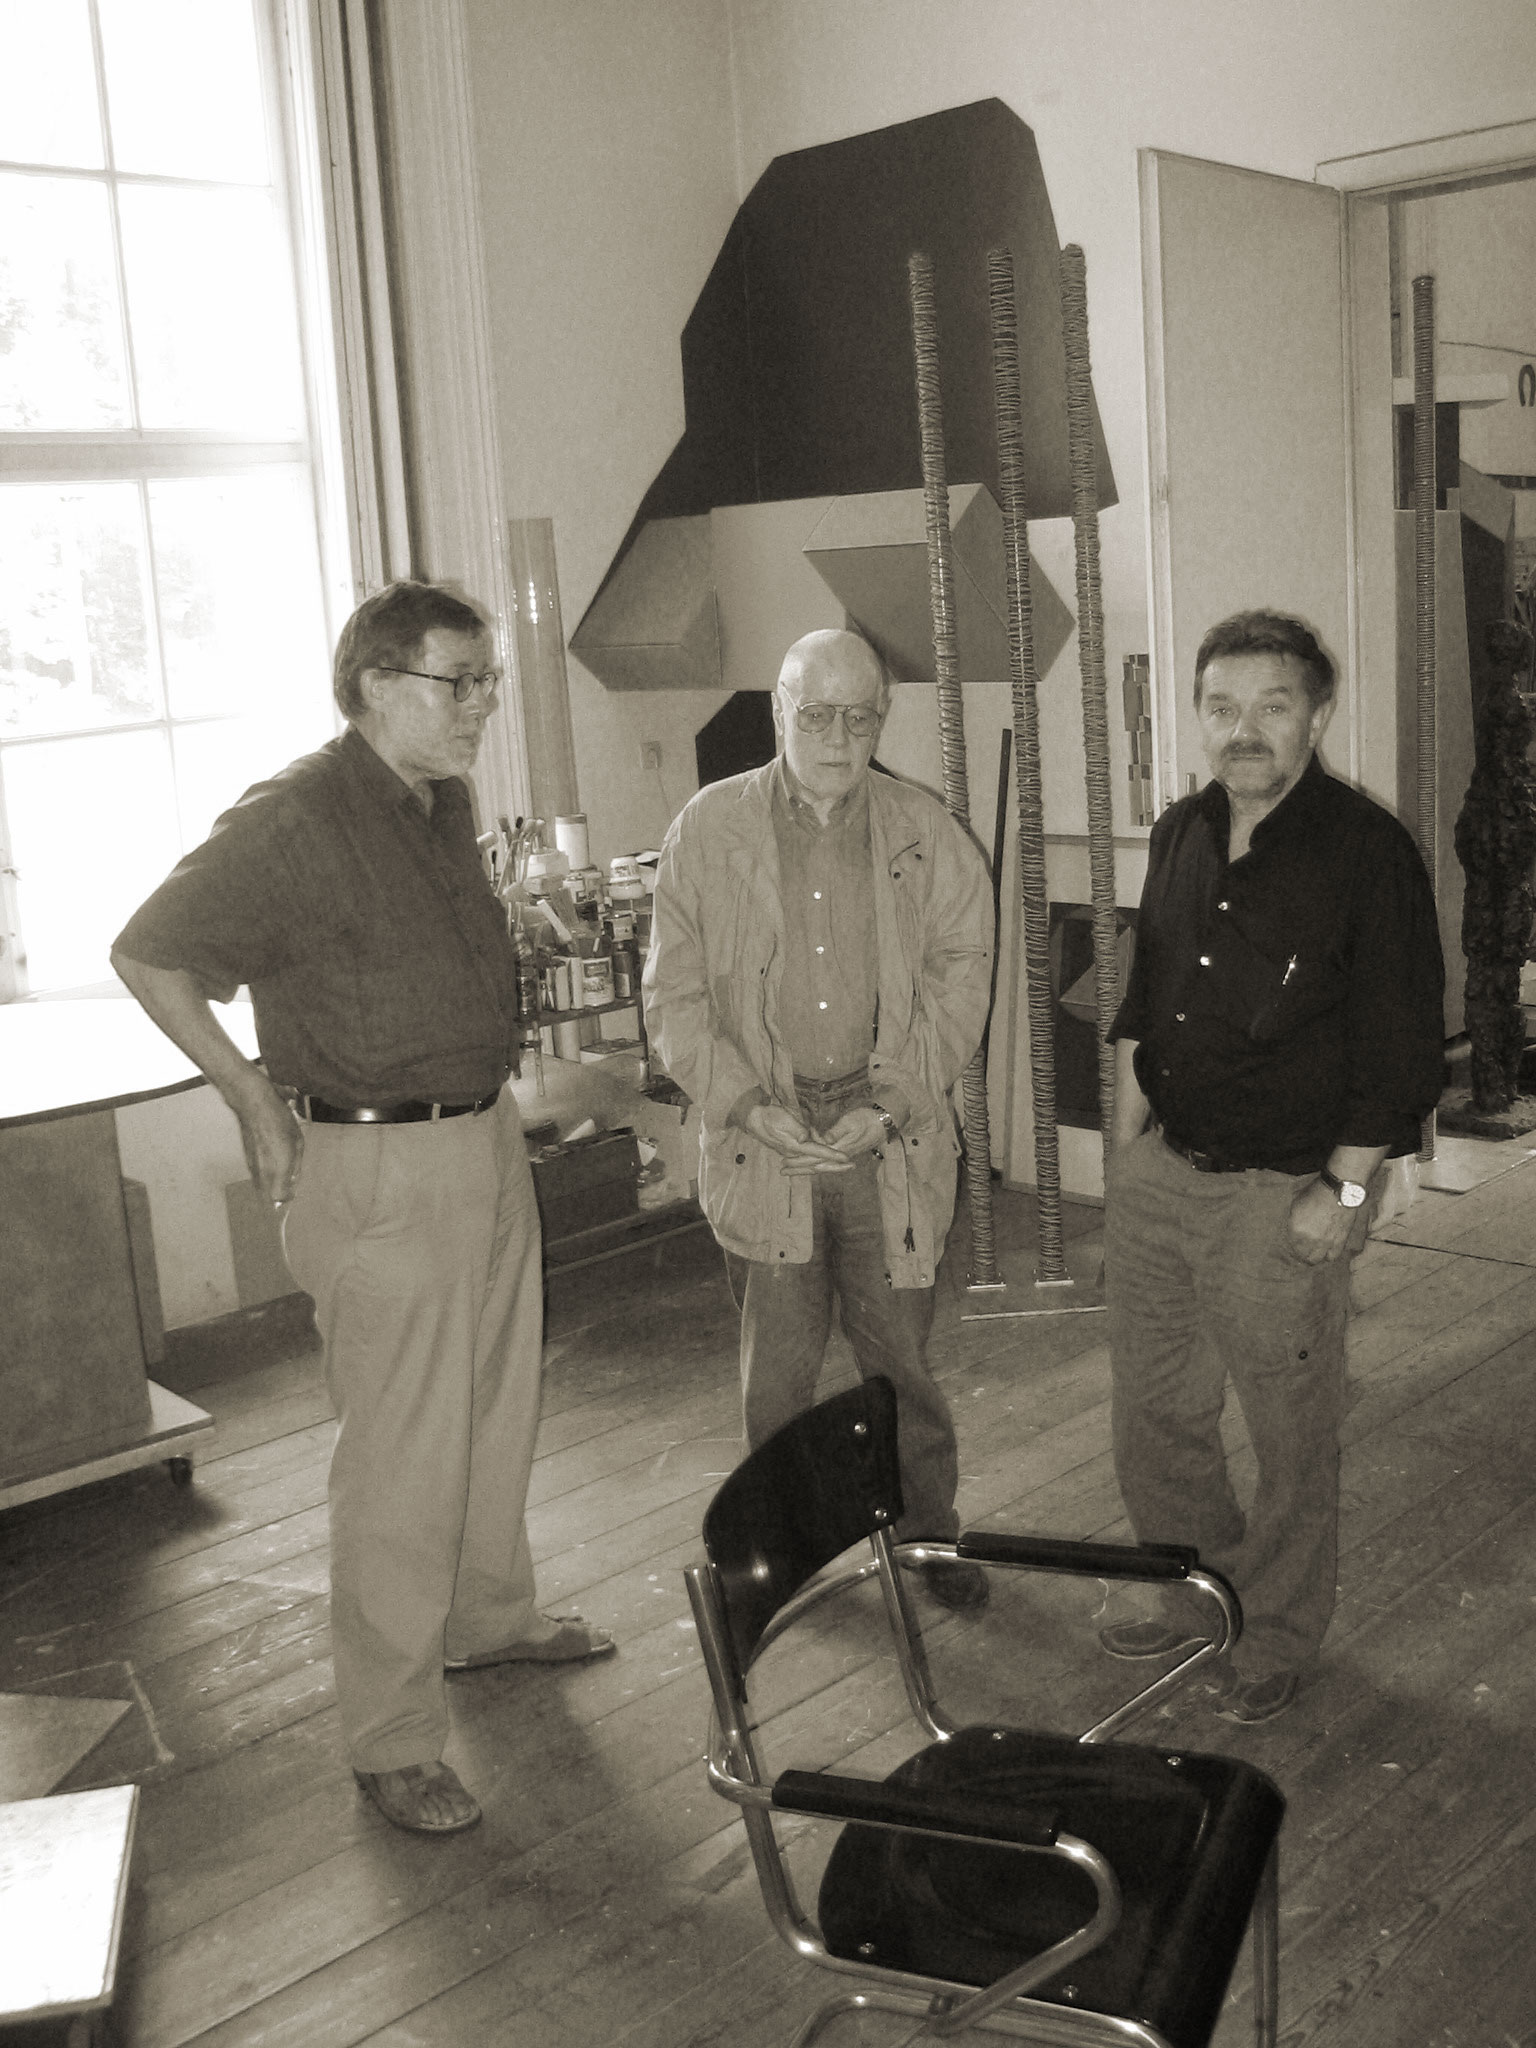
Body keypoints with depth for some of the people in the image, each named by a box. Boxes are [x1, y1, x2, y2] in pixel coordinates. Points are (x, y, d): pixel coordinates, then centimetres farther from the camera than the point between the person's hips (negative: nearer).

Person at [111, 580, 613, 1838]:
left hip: (487, 1136, 9)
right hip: (379, 1170, -8)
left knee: (499, 1407, 21)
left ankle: (487, 1617, 42)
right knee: (404, 1459, -2)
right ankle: (393, 1743, 12)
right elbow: (147, 954, -14)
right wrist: (253, 1098, -12)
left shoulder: (447, 800, 7)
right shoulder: (295, 823, -18)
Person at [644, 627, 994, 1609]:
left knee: (904, 1356, 8)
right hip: (762, 1136, 0)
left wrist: (893, 1098, -9)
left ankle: (931, 1530, 28)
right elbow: (675, 996, 2)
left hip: (893, 1140, 1)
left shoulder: (928, 833, 4)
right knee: (777, 1364, 7)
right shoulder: (707, 829, 2)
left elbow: (962, 974, 2)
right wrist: (750, 1102, -10)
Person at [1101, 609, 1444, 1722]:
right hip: (1160, 1174, 6)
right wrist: (1131, 1135, 13)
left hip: (1281, 1198, -6)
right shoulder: (1181, 836, 7)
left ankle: (1278, 1639, 31)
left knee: (1291, 1434, 9)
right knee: (1152, 1413, 16)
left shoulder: (1368, 851, -13)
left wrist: (1345, 1191, -13)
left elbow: (1403, 1045, -12)